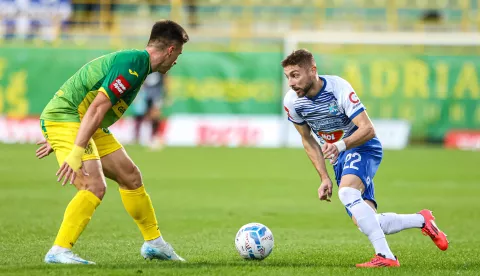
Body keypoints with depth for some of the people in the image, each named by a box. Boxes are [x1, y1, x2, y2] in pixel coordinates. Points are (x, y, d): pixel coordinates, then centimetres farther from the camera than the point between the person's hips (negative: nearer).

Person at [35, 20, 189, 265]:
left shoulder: (136, 61, 13)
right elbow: (96, 108, -27)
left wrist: (56, 139, 27)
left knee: (130, 177, 13)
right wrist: (76, 153, -32)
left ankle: (154, 243, 25)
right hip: (65, 119, -10)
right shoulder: (133, 64, -20)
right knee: (95, 186, -23)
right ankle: (59, 251, -20)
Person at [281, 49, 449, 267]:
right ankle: (422, 220, 18)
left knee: (346, 192, -36)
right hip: (339, 158, 6)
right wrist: (324, 178, 1)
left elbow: (368, 129, -26)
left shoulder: (338, 88, -25)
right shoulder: (292, 102, -9)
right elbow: (307, 140, 6)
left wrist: (340, 145, -44)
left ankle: (385, 256, -35)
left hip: (363, 148, -6)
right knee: (366, 223, -6)